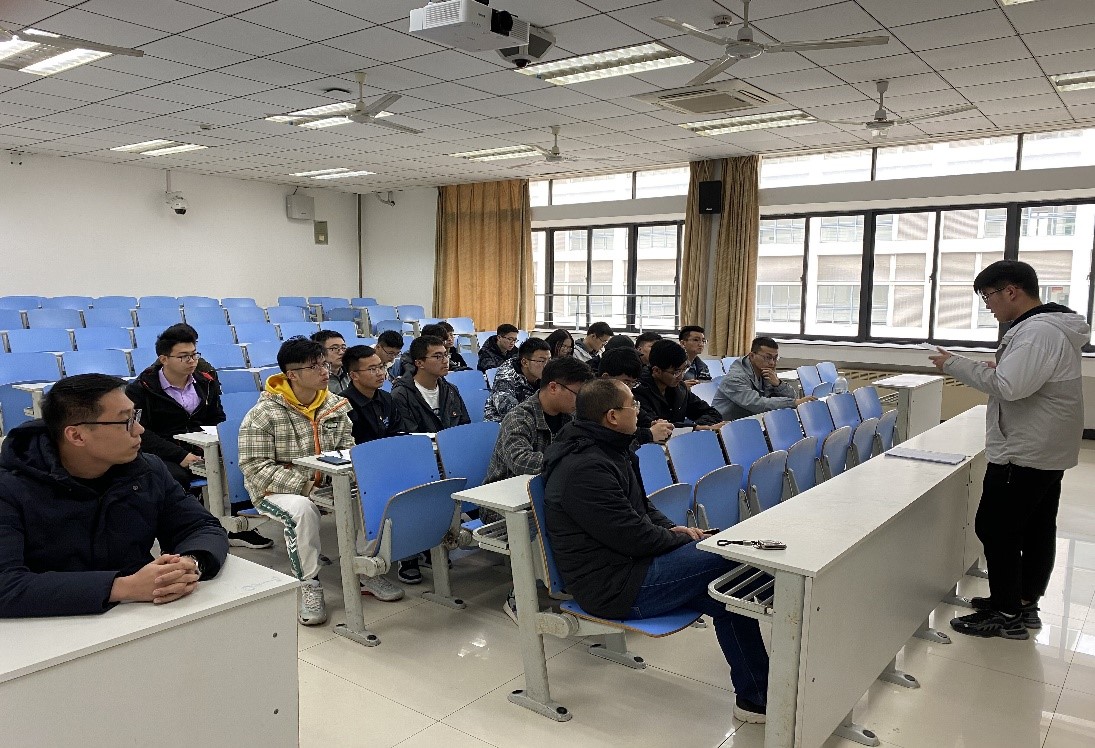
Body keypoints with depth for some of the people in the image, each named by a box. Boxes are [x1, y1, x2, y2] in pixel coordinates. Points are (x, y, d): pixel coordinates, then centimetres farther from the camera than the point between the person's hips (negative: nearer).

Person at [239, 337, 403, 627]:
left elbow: (347, 447, 10)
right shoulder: (263, 414, -15)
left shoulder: (335, 404, 2)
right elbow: (254, 468, -18)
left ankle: (367, 573, -3)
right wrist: (306, 483, -26)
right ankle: (309, 587, -17)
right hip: (277, 490, -5)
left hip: (328, 483, 5)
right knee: (302, 510, -36)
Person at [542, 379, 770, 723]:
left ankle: (753, 697, 5)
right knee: (727, 556, -15)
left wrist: (673, 530, 3)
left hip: (625, 562, 10)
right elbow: (633, 535, -22)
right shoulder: (585, 469, -24)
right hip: (612, 588, -10)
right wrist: (684, 540, -6)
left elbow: (641, 507, 21)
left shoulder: (607, 450, 10)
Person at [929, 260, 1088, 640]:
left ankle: (1007, 614, 8)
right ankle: (1025, 603, 28)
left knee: (995, 527, -2)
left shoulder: (1038, 332, -22)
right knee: (1037, 528, 16)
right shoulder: (1046, 326, 12)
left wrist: (954, 364, -20)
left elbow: (1009, 387, -29)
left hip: (1024, 454, -11)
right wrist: (995, 369, 6)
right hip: (1046, 451, 11)